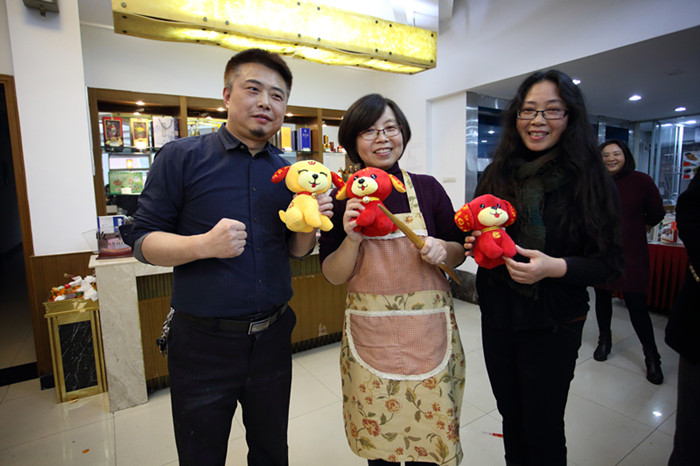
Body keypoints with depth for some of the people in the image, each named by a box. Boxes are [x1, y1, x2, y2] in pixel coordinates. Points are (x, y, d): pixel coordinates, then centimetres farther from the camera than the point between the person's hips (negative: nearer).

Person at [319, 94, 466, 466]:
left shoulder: (427, 187, -1)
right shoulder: (342, 198, -2)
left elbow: (458, 253, 7)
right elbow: (332, 275, -2)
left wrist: (442, 250, -14)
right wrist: (352, 240, -19)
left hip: (428, 333, 1)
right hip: (369, 336, 0)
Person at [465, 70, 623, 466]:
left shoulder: (592, 181, -9)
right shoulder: (498, 175, 1)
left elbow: (609, 262, -8)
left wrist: (556, 267, -25)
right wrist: (474, 245, -11)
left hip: (553, 325, -3)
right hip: (497, 318, 4)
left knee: (543, 429, 13)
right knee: (511, 417, 22)